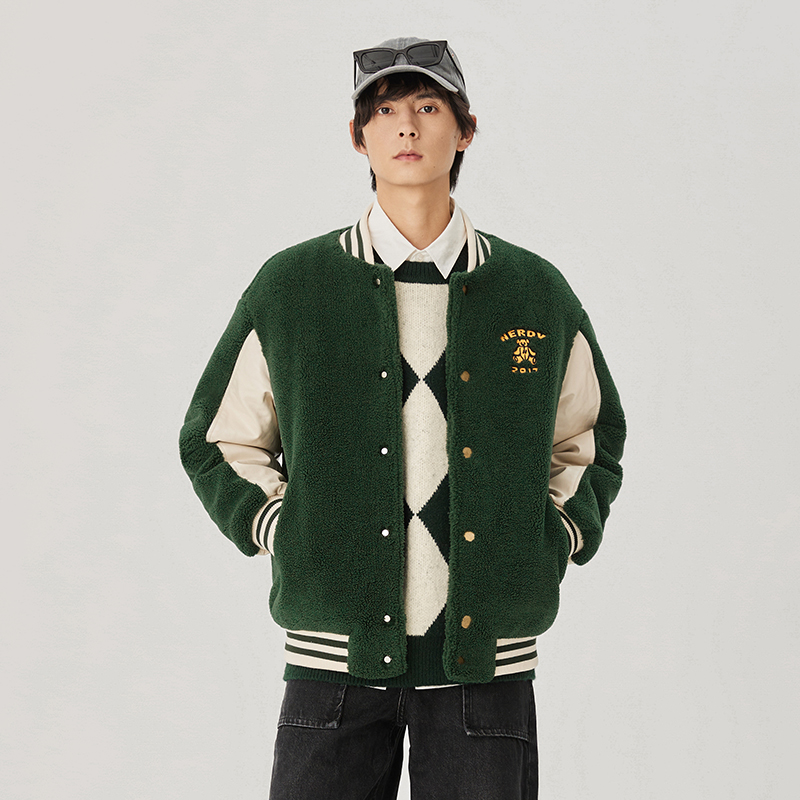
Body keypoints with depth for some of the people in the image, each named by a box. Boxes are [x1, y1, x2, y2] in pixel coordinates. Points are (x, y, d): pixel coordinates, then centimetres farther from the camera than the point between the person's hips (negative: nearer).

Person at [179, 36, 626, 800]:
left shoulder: (536, 292, 6)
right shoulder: (289, 287, 2)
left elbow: (590, 440, 20)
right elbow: (216, 442, 13)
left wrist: (552, 543, 6)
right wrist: (285, 537, 0)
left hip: (485, 655, 1)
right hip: (337, 649, 0)